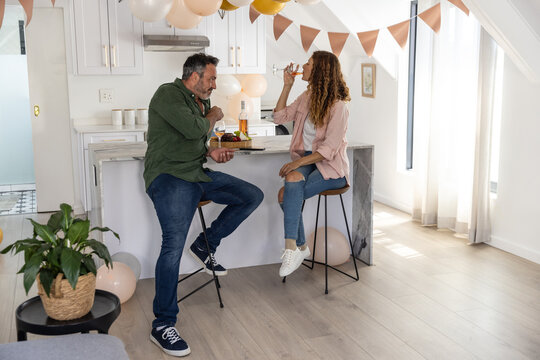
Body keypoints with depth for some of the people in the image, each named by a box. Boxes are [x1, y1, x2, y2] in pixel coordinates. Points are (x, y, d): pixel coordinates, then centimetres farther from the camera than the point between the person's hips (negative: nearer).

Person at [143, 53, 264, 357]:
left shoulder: (201, 103, 18)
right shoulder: (168, 94, -8)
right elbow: (193, 129, -22)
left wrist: (211, 153, 6)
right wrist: (213, 116, -2)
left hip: (198, 174, 9)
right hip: (170, 177, -9)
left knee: (253, 196, 4)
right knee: (174, 243, -25)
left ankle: (206, 245, 12)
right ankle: (163, 326, -17)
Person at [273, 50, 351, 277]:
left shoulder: (338, 106, -13)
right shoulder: (307, 97, 11)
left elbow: (329, 149, -18)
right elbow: (280, 117, 14)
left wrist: (299, 162, -27)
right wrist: (287, 86, 9)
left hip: (331, 167, -6)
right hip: (306, 161, 6)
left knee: (286, 194, -29)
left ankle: (292, 249, -25)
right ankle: (300, 247, -17)